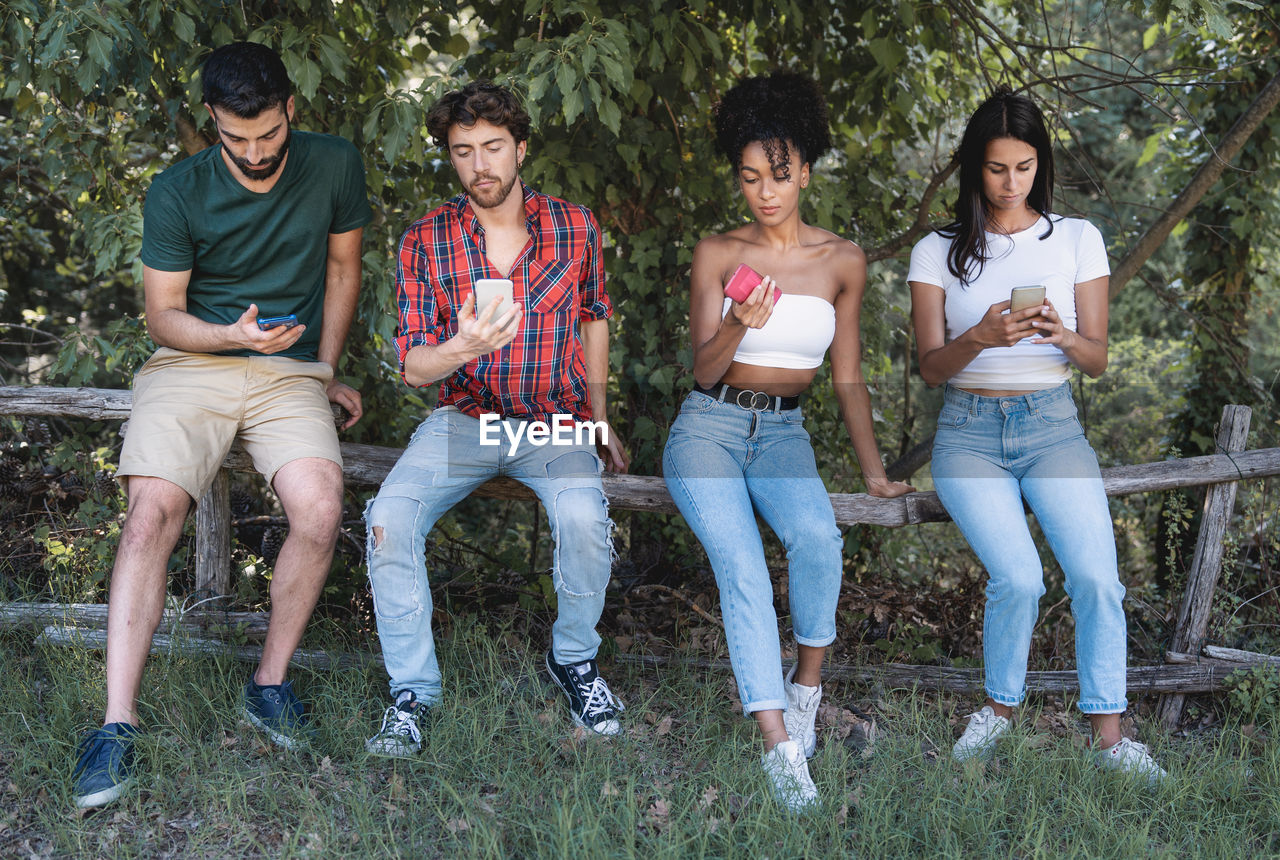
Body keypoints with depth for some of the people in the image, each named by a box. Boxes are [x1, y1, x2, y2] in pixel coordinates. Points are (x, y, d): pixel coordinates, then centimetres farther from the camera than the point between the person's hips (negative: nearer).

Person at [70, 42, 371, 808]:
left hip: (290, 372, 1)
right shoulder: (178, 192, -4)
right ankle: (119, 724, -19)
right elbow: (164, 314, -1)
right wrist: (232, 335, -21)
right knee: (151, 511, -24)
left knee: (321, 511, -26)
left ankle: (271, 682, -4)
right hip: (192, 363, 0)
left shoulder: (335, 167, 0)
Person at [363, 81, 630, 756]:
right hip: (463, 417, 1)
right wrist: (460, 349, -30)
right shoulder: (425, 241, -3)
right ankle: (412, 689, -7)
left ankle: (574, 658, -1)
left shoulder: (574, 227, 0)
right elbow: (412, 366, -6)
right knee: (390, 519, -25)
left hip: (555, 419, 0)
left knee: (583, 515, -31)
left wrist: (598, 418, 18)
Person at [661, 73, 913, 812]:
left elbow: (849, 377, 11)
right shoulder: (718, 253, 0)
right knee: (743, 565, -25)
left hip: (784, 433, 2)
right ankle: (781, 743, -24)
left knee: (818, 536, -30)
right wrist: (738, 324, -23)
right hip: (711, 428, -1)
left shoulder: (843, 260, 5)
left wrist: (875, 472, 8)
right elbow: (704, 371, -2)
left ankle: (809, 681, -6)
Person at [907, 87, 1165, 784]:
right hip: (969, 432, -1)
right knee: (1018, 578, -20)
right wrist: (981, 338, -22)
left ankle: (1109, 733, -2)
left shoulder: (1078, 239, 6)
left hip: (1052, 426, 1)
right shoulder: (938, 252, 4)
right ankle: (999, 708, 6)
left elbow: (1098, 359, 4)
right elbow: (931, 366, -1)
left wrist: (1063, 336, -19)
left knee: (1096, 576, -18)